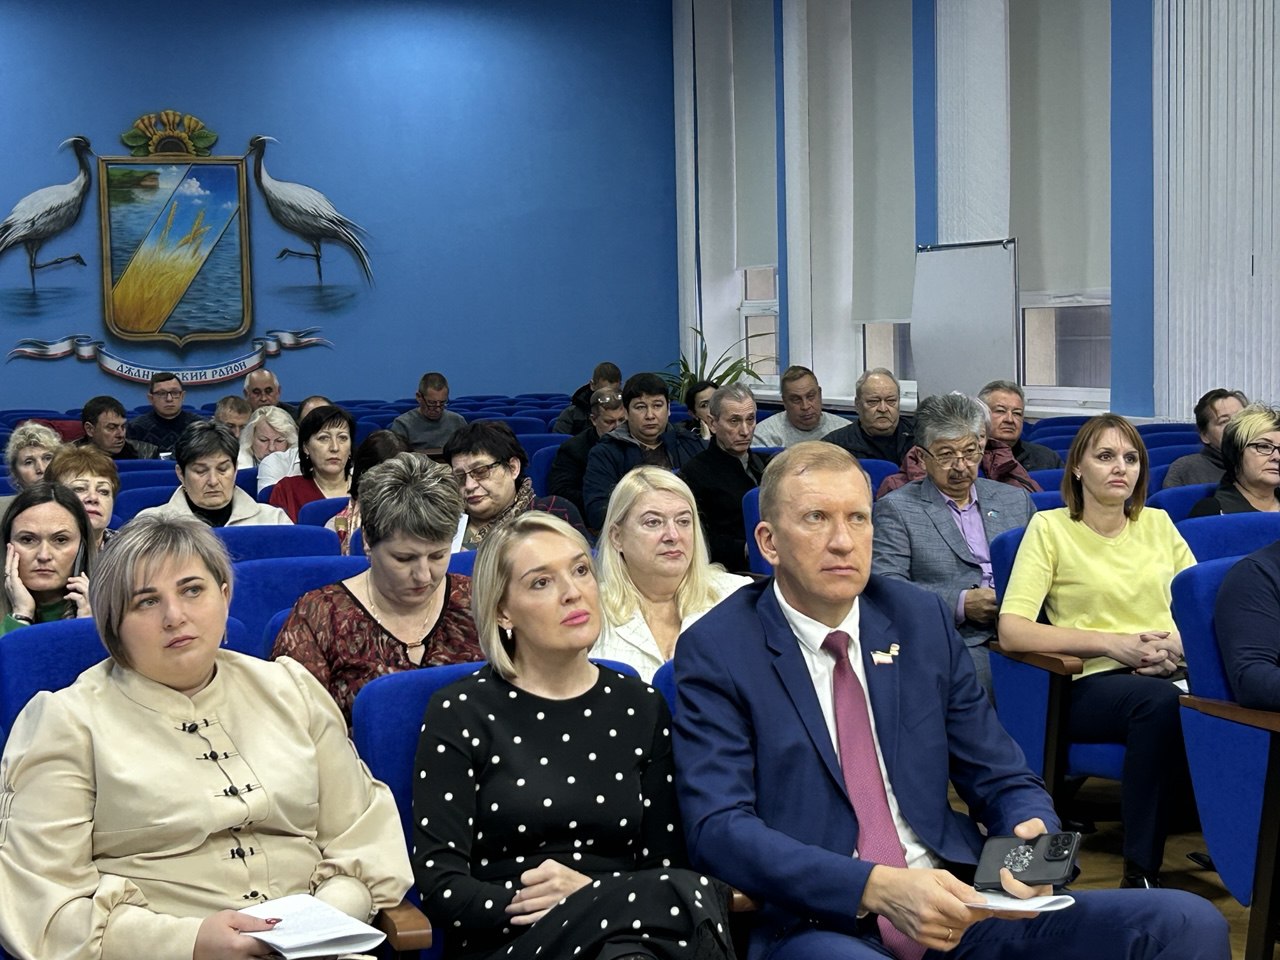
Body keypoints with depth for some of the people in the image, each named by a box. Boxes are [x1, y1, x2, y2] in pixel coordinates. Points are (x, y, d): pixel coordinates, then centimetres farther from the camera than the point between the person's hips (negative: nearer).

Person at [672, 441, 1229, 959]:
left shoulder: (923, 620, 11)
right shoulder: (715, 651, -2)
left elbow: (1003, 780, 14)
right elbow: (719, 828, -13)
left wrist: (1031, 837, -10)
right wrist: (879, 888, -25)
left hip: (953, 905, 5)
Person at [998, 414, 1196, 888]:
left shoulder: (1158, 523, 19)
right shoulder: (1050, 528, 5)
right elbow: (1011, 631, -6)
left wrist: (1182, 642, -5)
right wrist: (1111, 643, -12)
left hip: (1169, 675, 4)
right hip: (1094, 683, -3)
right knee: (1161, 701, -39)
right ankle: (1139, 874, -30)